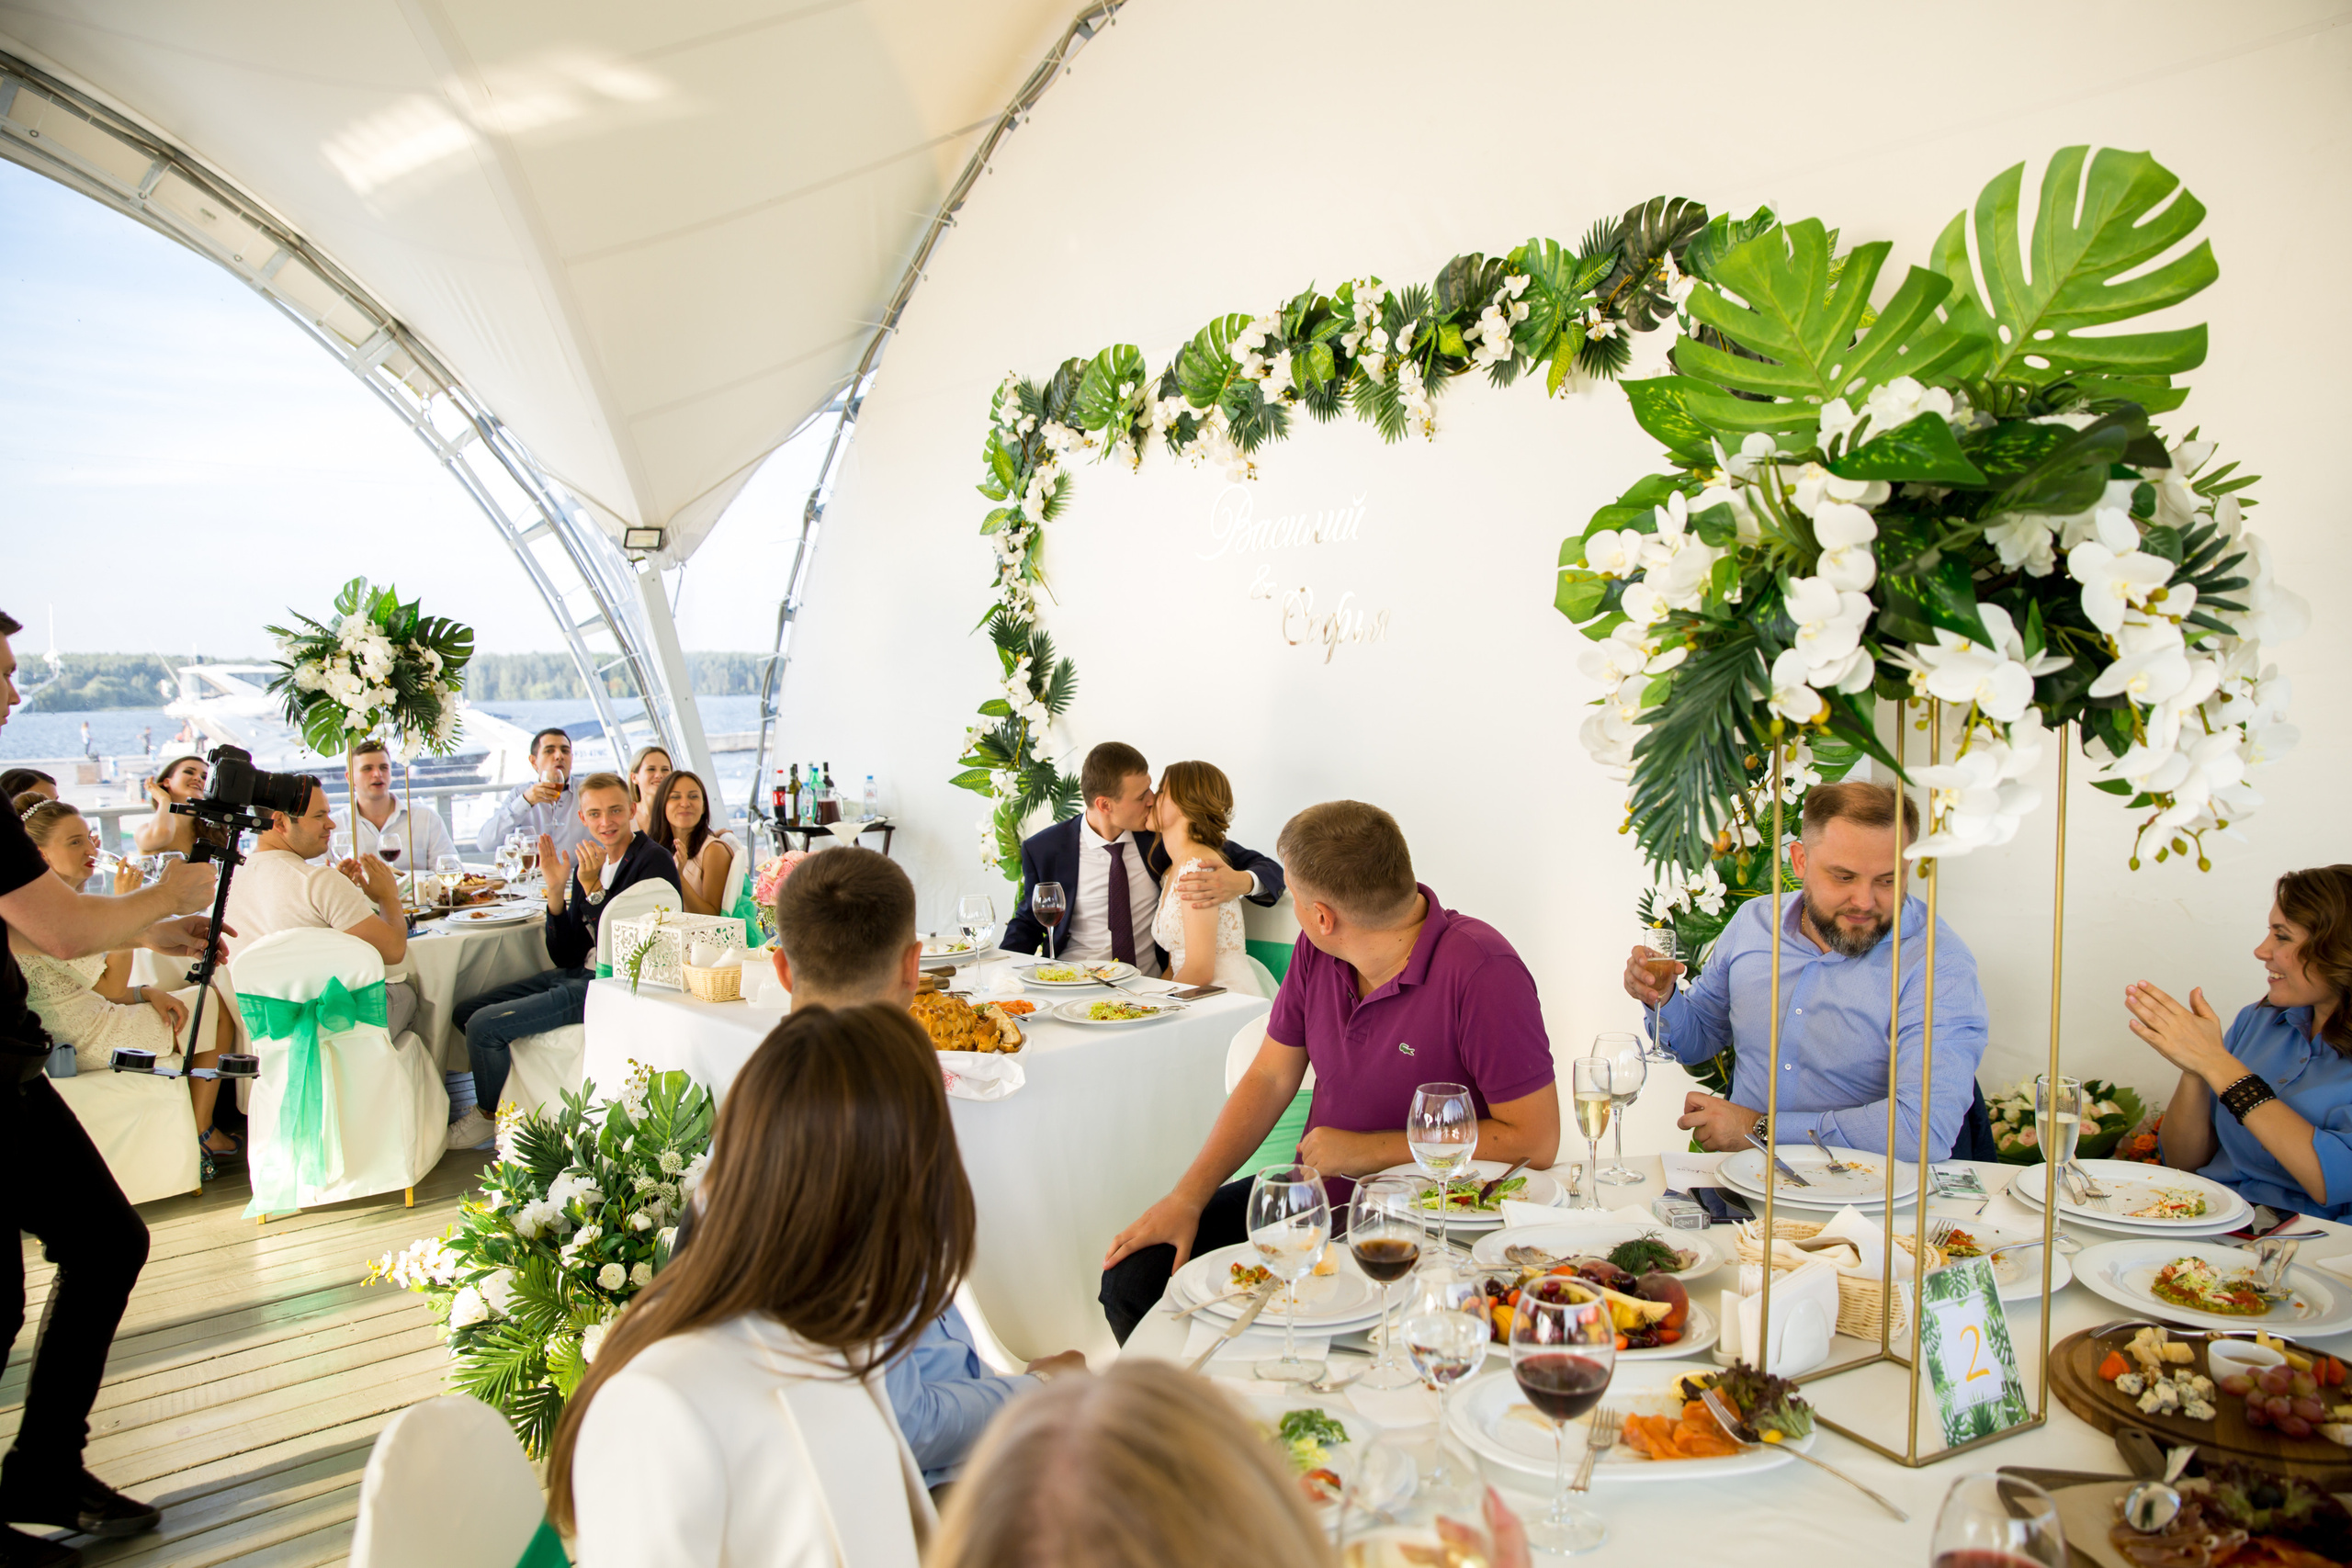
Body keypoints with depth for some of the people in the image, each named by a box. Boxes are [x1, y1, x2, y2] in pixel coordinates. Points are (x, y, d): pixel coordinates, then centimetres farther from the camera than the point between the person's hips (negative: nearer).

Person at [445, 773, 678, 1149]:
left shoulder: (654, 861, -13)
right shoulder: (589, 864, 9)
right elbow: (566, 956, 8)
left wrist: (593, 890, -24)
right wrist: (556, 892, -5)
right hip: (579, 976, 9)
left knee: (484, 1026, -13)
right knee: (465, 1012, 11)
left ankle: (490, 1116, 15)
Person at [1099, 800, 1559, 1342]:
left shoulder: (1483, 971, -22)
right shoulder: (1315, 952, 0)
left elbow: (1536, 1142, -21)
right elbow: (1269, 1080, 6)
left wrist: (1369, 1152, -19)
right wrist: (1187, 1197, -4)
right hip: (1313, 1194, 6)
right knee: (1131, 1276, -5)